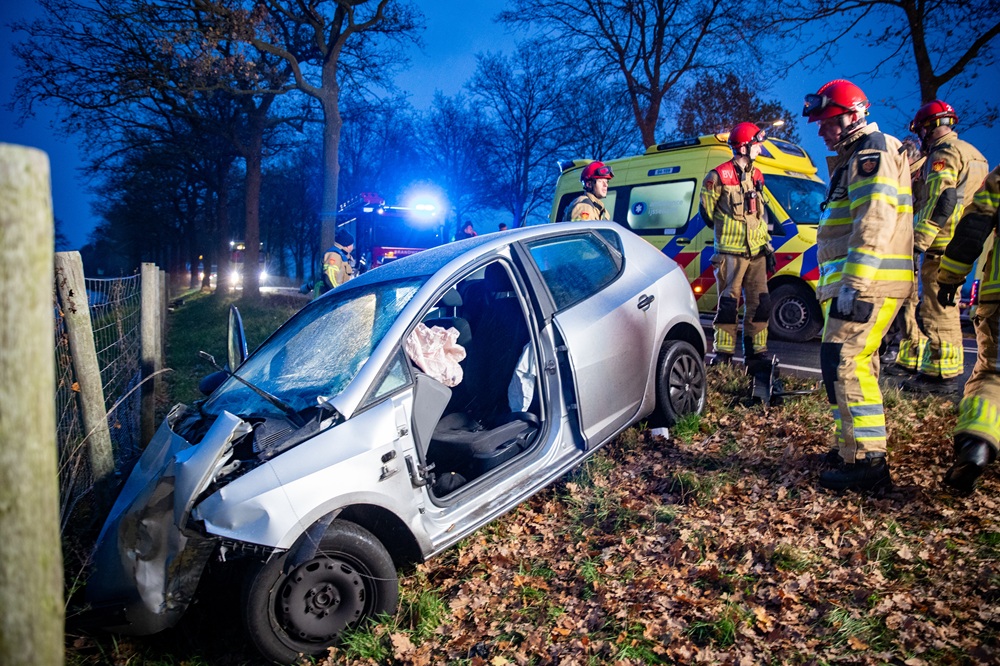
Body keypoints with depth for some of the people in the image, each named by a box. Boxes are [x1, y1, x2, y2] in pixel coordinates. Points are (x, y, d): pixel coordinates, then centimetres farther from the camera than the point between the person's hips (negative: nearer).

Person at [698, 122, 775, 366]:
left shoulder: (756, 176, 14)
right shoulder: (719, 176, -8)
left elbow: (762, 216, 19)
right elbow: (706, 212, 0)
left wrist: (768, 246, 13)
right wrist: (729, 232, 9)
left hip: (756, 252, 7)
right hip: (731, 252, -6)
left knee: (760, 303, 6)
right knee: (729, 303, -5)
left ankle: (756, 353, 15)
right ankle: (723, 355, 3)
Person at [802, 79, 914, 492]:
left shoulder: (872, 151, -8)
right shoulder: (856, 157, 25)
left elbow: (875, 221, -22)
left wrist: (854, 283, -27)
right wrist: (839, 283, 24)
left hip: (869, 283, -11)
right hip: (861, 284, 11)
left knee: (844, 361, -15)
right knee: (857, 362, 16)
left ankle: (866, 461, -12)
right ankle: (858, 446, 27)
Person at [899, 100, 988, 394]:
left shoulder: (943, 153, -10)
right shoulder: (973, 154, 22)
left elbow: (941, 201, -22)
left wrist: (918, 243, -24)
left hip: (943, 247, -10)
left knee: (937, 309, -8)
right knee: (946, 309, 18)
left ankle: (941, 374, -6)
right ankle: (949, 369, 26)